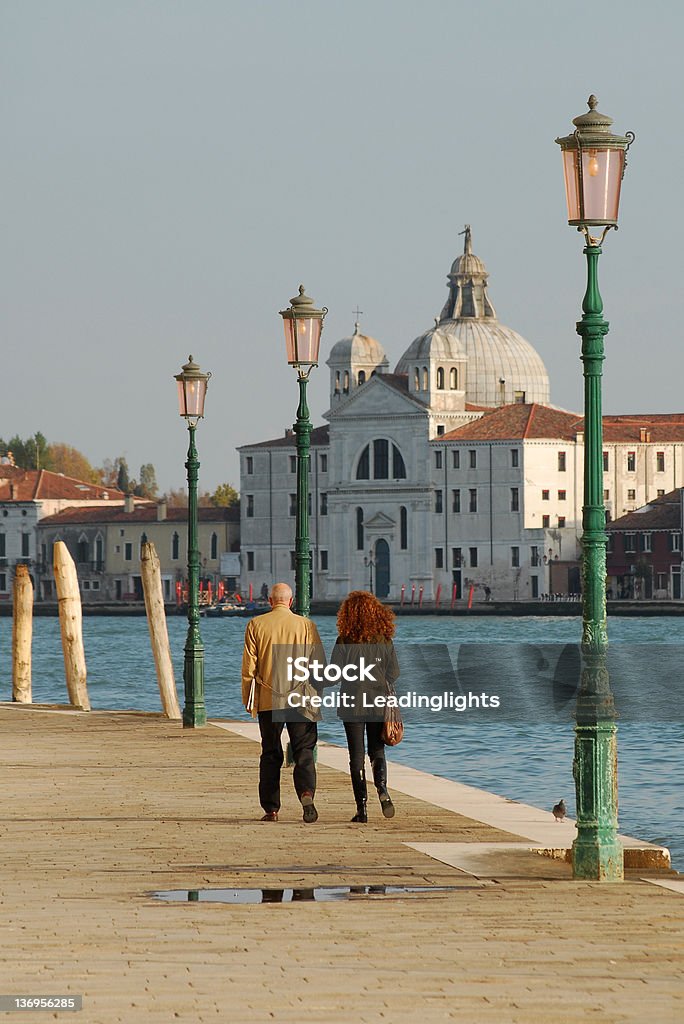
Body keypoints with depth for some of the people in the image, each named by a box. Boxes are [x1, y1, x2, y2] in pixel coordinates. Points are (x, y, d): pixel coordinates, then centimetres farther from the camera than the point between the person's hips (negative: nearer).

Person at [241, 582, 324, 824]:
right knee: (304, 751, 0)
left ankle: (271, 808, 10)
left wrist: (248, 699, 8)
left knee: (270, 755, 9)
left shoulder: (256, 625, 0)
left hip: (268, 700, 1)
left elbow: (249, 666, 1)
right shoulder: (306, 625, 0)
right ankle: (306, 793, -24)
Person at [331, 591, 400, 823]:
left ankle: (362, 806, 1)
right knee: (377, 752, 13)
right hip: (379, 703, 2)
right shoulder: (384, 640, -2)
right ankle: (382, 788, -15)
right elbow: (394, 673, 1)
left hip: (352, 702, -2)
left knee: (357, 755, 4)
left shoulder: (345, 641, -10)